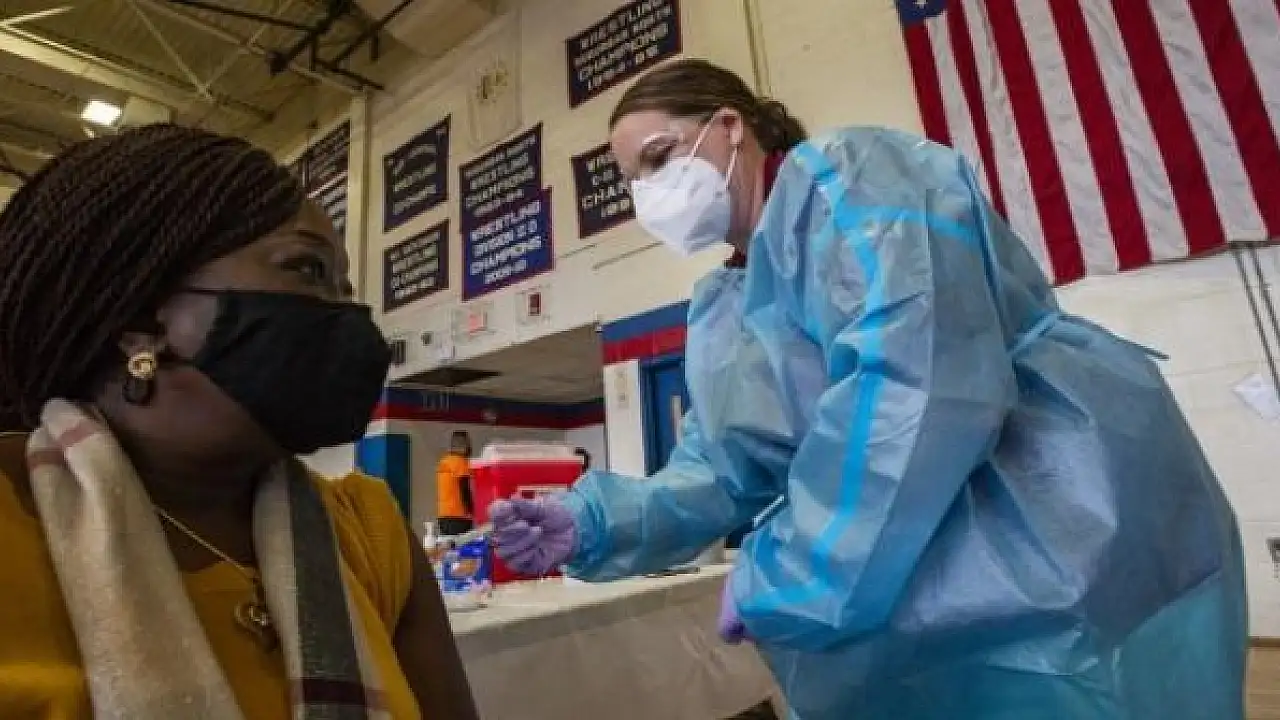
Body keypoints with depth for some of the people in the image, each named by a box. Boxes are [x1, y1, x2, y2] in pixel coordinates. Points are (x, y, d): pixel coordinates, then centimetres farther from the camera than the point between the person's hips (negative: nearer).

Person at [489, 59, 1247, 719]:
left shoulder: (846, 175, -13)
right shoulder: (727, 309, 12)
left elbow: (920, 382, -28)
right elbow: (719, 472, 8)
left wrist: (783, 578, -21)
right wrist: (596, 525, -8)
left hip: (1063, 551, -7)